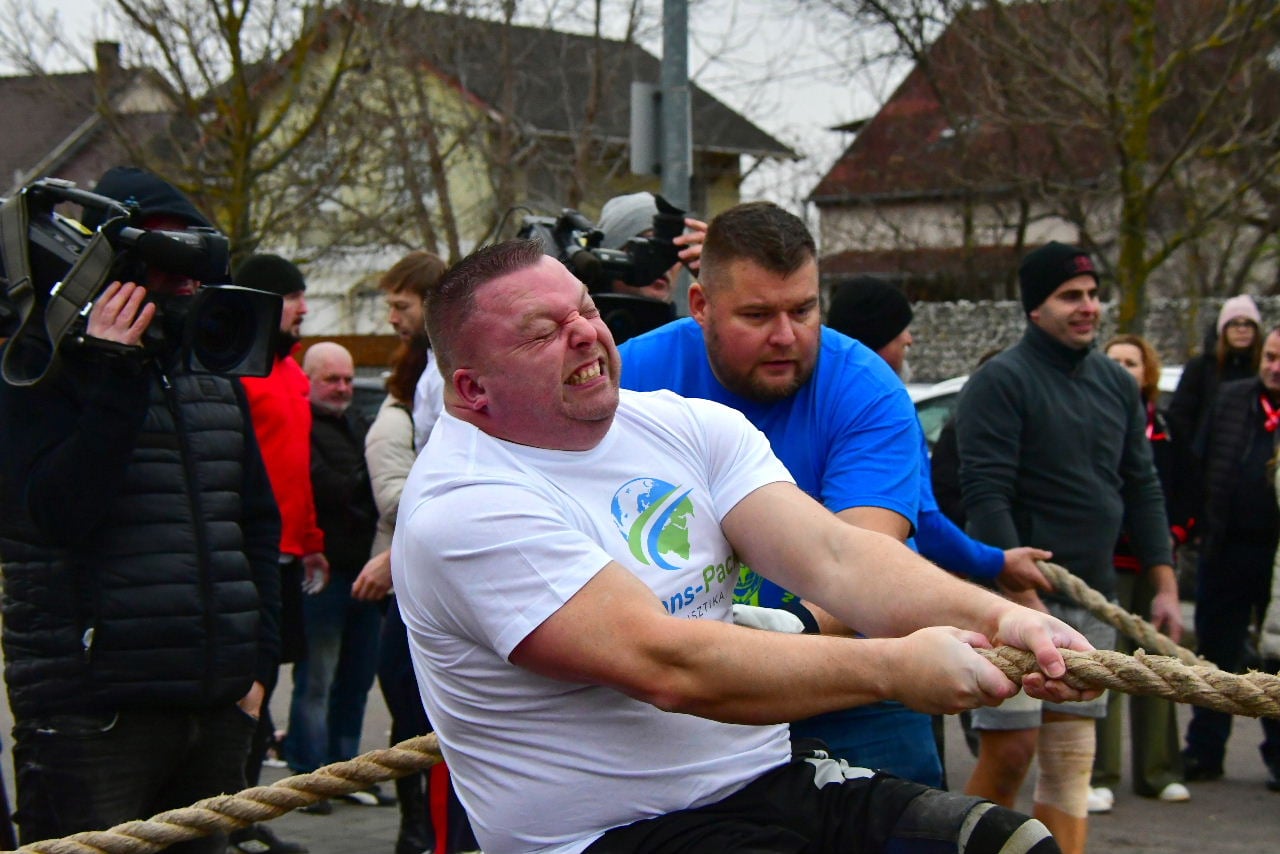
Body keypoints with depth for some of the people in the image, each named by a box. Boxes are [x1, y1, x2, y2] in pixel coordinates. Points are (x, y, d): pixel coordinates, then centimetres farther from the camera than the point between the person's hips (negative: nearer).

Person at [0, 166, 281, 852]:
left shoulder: (216, 375, 17)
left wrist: (259, 661, 14)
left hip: (217, 708, 6)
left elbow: (257, 526, 21)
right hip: (91, 715, -6)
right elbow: (59, 511, -17)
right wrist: (115, 378, -19)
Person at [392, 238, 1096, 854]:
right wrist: (894, 667, -22)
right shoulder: (464, 507, -15)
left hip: (773, 780, 8)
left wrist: (994, 616, -21)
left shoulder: (685, 424, 8)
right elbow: (664, 666, -24)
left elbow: (833, 557, -4)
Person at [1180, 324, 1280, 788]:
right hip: (1227, 550, 2)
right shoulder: (1229, 399, 6)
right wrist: (1197, 525, -3)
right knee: (1215, 653, 7)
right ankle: (1203, 751, 14)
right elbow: (1201, 464, 5)